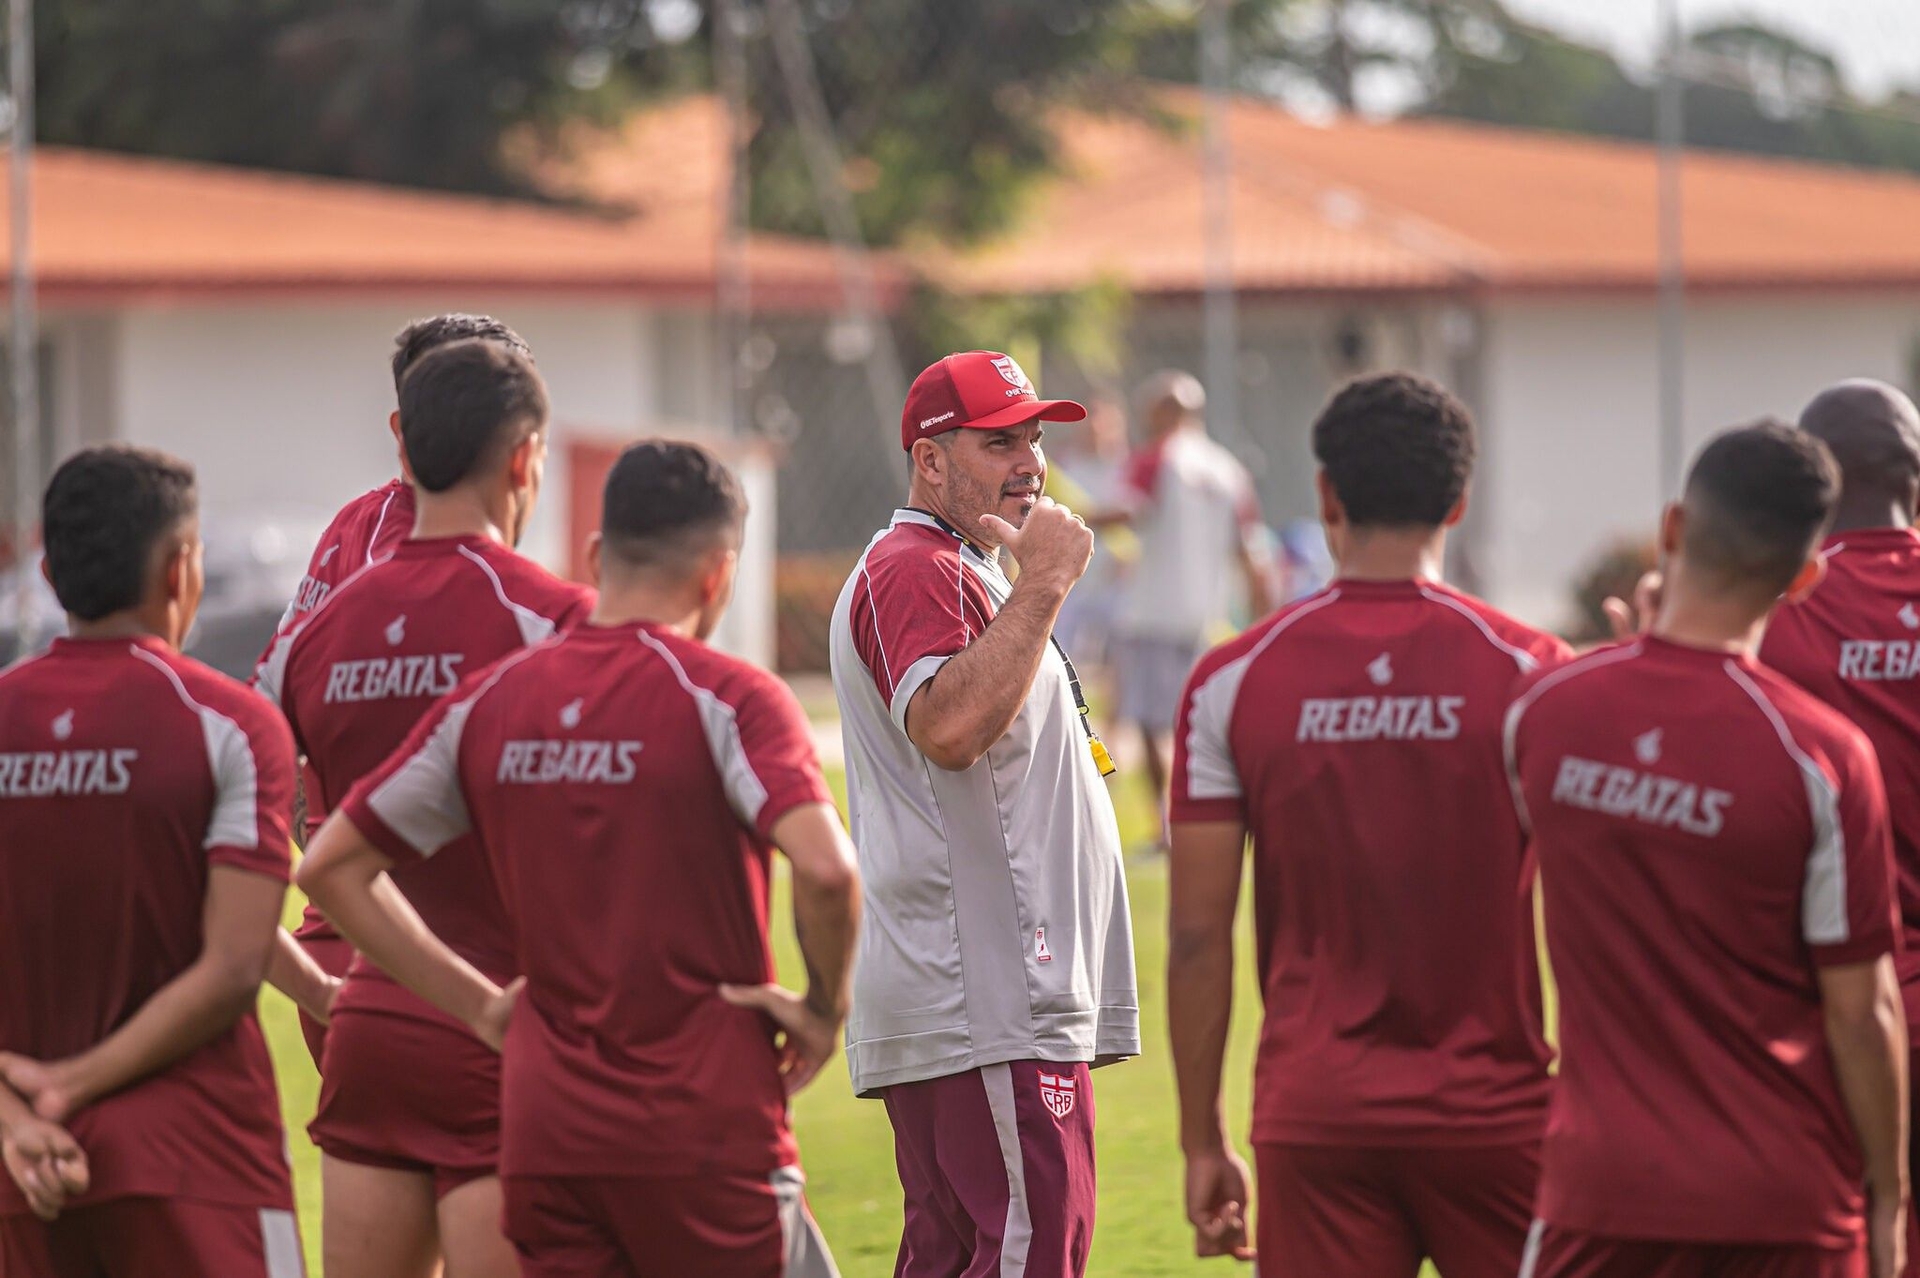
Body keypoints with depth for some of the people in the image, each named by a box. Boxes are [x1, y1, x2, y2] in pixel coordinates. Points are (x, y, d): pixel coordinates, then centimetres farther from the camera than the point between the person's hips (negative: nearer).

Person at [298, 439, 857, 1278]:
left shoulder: (490, 702, 8)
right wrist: (825, 1007, -7)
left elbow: (331, 866, 11)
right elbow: (824, 868, -24)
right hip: (706, 1132, -5)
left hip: (544, 1134, 5)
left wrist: (478, 1004, 12)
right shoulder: (728, 698, -9)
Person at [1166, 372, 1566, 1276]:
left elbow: (1197, 935, 0)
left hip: (1313, 1113, 1)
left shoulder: (1233, 681, -1)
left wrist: (1202, 1142, 7)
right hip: (1492, 1111, -1)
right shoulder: (1527, 671, -4)